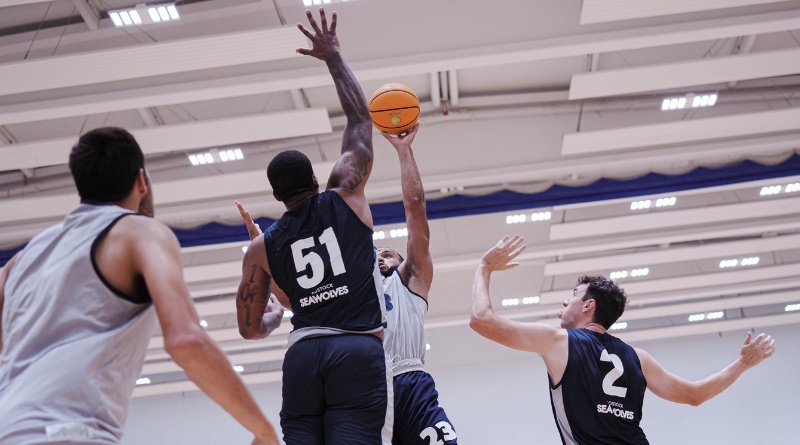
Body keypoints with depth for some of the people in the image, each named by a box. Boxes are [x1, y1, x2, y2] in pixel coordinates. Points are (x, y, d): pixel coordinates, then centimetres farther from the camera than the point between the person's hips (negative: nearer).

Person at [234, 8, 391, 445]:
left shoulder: (261, 247, 13)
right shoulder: (345, 198, 8)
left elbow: (250, 328, 17)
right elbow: (360, 120, 19)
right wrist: (334, 58, 28)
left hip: (302, 356, 3)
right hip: (359, 353, -2)